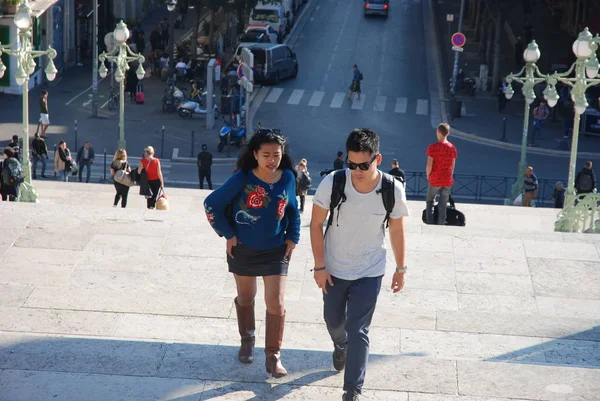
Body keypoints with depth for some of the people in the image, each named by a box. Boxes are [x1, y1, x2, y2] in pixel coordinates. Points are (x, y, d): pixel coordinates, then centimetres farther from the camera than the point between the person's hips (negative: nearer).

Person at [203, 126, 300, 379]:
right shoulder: (242, 179, -18)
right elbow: (212, 204, -11)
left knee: (276, 304, -5)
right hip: (243, 250, -1)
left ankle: (273, 357, 7)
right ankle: (247, 341, 42)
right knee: (245, 299, 18)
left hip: (276, 251, 1)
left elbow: (293, 210, 8)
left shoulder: (288, 178, -9)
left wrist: (293, 238, 1)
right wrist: (227, 234, -11)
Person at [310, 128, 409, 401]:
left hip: (370, 272, -2)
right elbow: (316, 224, -11)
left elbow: (397, 230, -4)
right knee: (333, 321, 23)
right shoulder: (332, 183, -23)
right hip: (333, 268, 2)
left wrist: (401, 268, 3)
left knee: (358, 332, -4)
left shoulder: (393, 190, -20)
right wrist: (319, 266, -10)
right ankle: (340, 346, 57)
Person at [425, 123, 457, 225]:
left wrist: (428, 176, 4)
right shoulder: (452, 148, -4)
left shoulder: (433, 147, -14)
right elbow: (453, 166, 2)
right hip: (448, 181, 2)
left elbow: (429, 166, -15)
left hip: (434, 180, -2)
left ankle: (430, 223, 8)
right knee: (443, 207, 10)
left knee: (429, 202, 18)